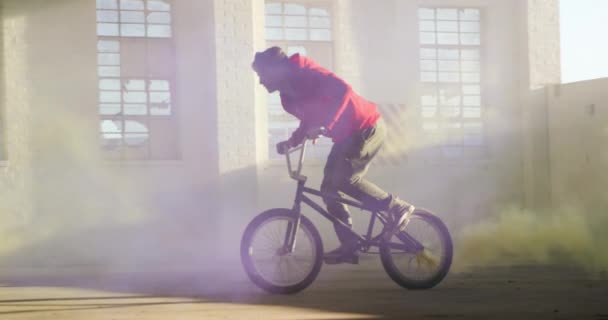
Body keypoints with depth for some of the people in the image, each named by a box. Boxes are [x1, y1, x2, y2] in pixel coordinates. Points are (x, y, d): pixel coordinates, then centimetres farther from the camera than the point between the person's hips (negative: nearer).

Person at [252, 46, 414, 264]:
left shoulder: (305, 74, -20)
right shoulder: (289, 96, 9)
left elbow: (342, 91, -33)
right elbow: (308, 122, 18)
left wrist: (324, 126, -39)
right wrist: (290, 142, 0)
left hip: (367, 128, -9)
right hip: (346, 136, 10)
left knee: (343, 178, -20)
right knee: (329, 189, 4)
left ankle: (397, 207, -8)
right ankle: (349, 247, 7)